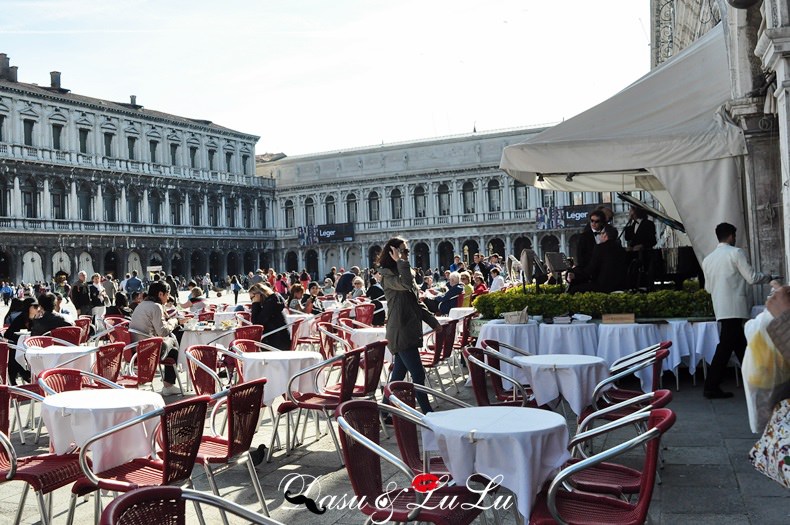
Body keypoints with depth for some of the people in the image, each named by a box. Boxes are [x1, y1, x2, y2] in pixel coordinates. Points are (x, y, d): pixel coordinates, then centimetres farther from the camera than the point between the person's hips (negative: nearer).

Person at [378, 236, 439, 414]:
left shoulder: (407, 272, 17)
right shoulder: (388, 275, -10)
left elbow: (417, 303, 19)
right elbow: (406, 284, -32)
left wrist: (434, 323, 15)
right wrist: (400, 261, -21)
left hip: (410, 331, 9)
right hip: (400, 333, -9)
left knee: (399, 373, 13)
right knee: (418, 374, -9)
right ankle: (427, 412, -4)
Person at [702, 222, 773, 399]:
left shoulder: (707, 259, 13)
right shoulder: (735, 252, -6)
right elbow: (752, 278, -6)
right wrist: (768, 277, 13)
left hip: (720, 309, 7)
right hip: (734, 308, -7)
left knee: (741, 346, 14)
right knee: (725, 347, -6)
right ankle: (711, 387, -7)